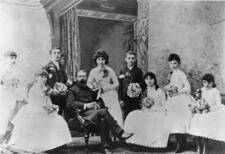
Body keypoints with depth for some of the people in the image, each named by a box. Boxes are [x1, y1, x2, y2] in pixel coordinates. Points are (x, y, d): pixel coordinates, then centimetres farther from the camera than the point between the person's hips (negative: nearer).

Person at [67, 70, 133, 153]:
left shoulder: (90, 88, 27)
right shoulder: (73, 89, 12)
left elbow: (100, 100, 26)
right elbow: (70, 103, -6)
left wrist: (98, 105, 0)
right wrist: (85, 105, -16)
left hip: (94, 112, 4)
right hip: (83, 114, -4)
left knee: (103, 120, -32)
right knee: (103, 111, -31)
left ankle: (106, 147, -29)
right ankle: (120, 133, -26)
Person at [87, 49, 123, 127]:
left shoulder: (109, 70, -2)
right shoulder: (93, 71, 4)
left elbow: (116, 84, -2)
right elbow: (89, 83, 13)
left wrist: (104, 88, -10)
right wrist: (93, 87, -8)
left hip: (111, 96, -2)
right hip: (101, 97, 2)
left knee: (116, 116, -8)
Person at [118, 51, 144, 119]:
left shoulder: (138, 71, 4)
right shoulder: (122, 72, 6)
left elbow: (142, 84, 5)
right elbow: (120, 86, 5)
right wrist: (121, 99, 0)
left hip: (136, 98, -1)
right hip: (126, 98, 1)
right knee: (127, 116, 3)